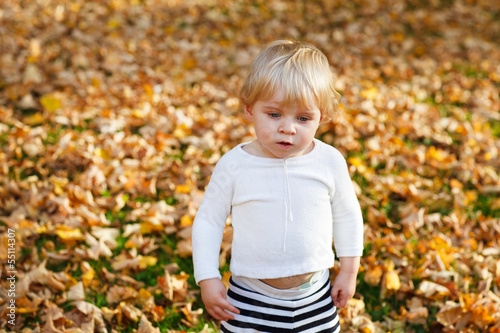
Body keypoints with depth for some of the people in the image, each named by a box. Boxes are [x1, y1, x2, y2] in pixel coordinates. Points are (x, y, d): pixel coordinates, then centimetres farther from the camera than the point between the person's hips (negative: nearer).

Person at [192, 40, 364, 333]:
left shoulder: (330, 162, -10)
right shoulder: (235, 165, -14)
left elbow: (347, 215, 6)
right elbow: (208, 220, -3)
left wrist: (349, 270, 9)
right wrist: (208, 279, -7)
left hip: (315, 296, 2)